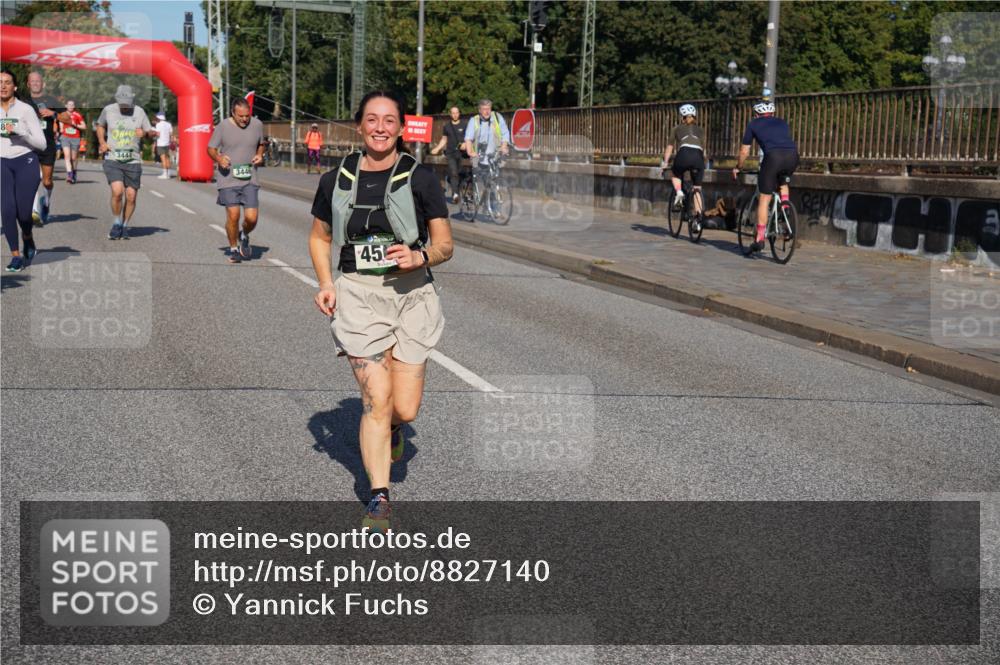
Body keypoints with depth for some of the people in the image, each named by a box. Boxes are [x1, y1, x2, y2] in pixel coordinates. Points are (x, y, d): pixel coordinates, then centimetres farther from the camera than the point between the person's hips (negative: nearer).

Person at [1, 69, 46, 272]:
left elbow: (42, 143, -7)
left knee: (23, 211, -5)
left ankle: (27, 237, 29)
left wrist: (20, 132, -18)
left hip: (26, 162, -2)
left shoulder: (26, 109, -5)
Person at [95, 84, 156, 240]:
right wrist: (102, 142, 5)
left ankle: (125, 226, 22)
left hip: (133, 161, 1)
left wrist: (145, 133, -15)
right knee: (117, 192, -19)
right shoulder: (108, 110, 2)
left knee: (131, 196, 0)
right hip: (112, 159, -1)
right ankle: (117, 223, 2)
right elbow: (100, 125, 21)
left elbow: (151, 132, 8)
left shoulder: (139, 112, 2)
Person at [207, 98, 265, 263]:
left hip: (249, 179, 2)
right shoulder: (223, 126, -4)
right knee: (233, 215, -8)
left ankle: (244, 236, 28)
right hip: (228, 179, -2)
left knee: (251, 217, -7)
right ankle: (233, 248, 15)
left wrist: (259, 155, 1)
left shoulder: (257, 125, 4)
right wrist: (218, 158, -17)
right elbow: (211, 148, 4)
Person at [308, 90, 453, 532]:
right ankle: (379, 498, 3)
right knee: (376, 401, -9)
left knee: (405, 409, 0)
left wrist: (420, 256, -20)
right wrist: (325, 283, 0)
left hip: (411, 294, 0)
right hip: (357, 296, 0)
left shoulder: (420, 179, -1)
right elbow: (319, 238, 17)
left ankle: (392, 428, 38)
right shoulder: (336, 180, 4)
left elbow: (445, 244, 2)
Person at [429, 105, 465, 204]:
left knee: (459, 173, 7)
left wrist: (465, 144, -13)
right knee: (453, 173, -17)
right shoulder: (447, 126, 10)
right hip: (450, 153, 0)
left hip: (461, 153, 0)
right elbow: (444, 140, 18)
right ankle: (455, 194, -27)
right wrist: (437, 149, 6)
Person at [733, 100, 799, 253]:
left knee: (764, 198, 6)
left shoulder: (754, 124, 24)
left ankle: (760, 239, 4)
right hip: (793, 156, 3)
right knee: (783, 182, 35)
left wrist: (738, 168, 45)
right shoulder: (782, 123, 33)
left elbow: (744, 151, 28)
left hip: (773, 156, -3)